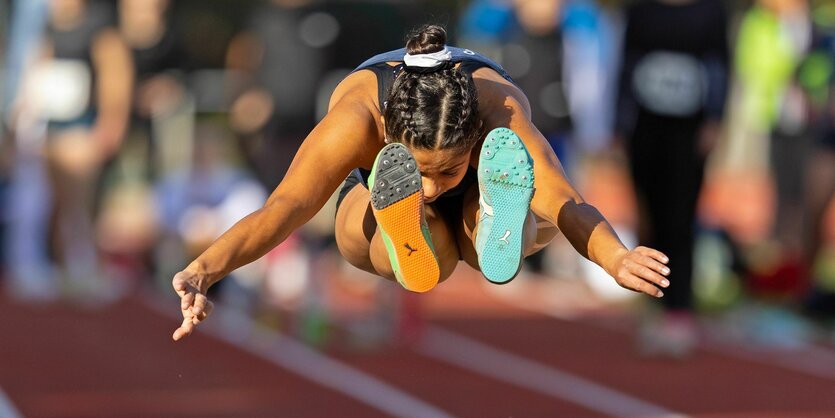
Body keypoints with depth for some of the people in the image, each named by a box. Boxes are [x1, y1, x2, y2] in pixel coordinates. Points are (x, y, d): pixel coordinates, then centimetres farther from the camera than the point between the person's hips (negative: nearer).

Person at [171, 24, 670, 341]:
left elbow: (566, 201, -53)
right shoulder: (355, 116, -41)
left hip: (474, 201, 0)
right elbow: (284, 207, -51)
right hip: (374, 197, 0)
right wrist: (206, 270, -70)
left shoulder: (501, 111, -41)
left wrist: (615, 257, -76)